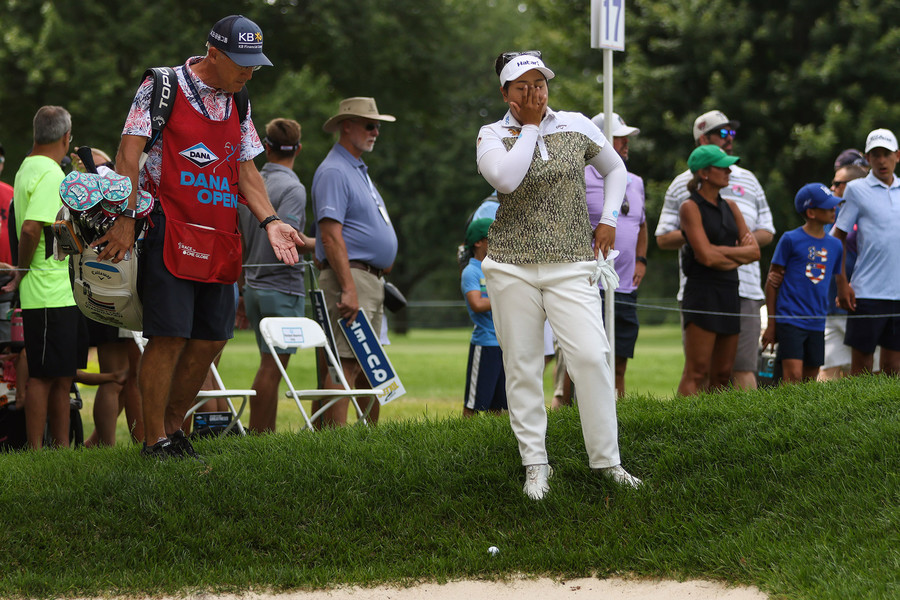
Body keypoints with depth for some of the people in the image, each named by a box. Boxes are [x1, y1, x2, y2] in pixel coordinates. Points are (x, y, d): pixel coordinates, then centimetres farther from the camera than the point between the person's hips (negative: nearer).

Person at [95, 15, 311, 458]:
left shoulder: (237, 104, 16)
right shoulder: (163, 86, -4)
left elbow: (246, 171, 18)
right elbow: (129, 153, -8)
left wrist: (270, 221, 4)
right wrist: (125, 219, -16)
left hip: (220, 238, 7)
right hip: (170, 233, -7)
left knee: (211, 338, 5)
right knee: (169, 336, -10)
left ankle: (173, 429, 19)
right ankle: (155, 442, -3)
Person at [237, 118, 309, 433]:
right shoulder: (292, 188, -12)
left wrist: (242, 289, 21)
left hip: (254, 285, 7)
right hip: (283, 287, -7)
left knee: (269, 366, 13)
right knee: (271, 368, -5)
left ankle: (265, 434, 13)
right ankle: (259, 439, -5)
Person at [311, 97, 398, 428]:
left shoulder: (359, 170, 22)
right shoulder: (333, 171, -10)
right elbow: (331, 235, -19)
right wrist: (349, 289, -25)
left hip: (372, 281, 10)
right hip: (350, 277, -10)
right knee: (346, 363, -15)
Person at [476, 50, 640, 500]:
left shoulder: (577, 126, 8)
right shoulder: (492, 135, 2)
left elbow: (615, 169, 23)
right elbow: (506, 178, -20)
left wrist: (608, 219, 10)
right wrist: (530, 125, -10)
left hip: (571, 265, 0)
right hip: (512, 266, 0)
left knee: (591, 356, -12)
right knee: (522, 366, 1)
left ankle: (606, 460, -3)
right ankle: (535, 464, 9)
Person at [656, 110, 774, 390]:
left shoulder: (748, 180, 18)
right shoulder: (682, 184, 12)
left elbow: (767, 232, 18)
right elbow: (663, 238, 9)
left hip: (744, 287, 1)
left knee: (743, 366, -6)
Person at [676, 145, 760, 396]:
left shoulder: (730, 207, 15)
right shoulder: (691, 208, -5)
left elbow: (754, 251, 8)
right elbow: (706, 256, -15)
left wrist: (721, 252, -7)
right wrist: (739, 253, -1)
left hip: (729, 292, 7)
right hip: (703, 291, -7)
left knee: (722, 374, 5)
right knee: (696, 373, -13)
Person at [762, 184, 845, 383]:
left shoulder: (835, 245, 11)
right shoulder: (791, 240, -4)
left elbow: (842, 283, 25)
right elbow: (772, 282, 0)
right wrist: (771, 324, -2)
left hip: (817, 323, 5)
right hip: (790, 319, -5)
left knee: (810, 380, 7)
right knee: (793, 377, -15)